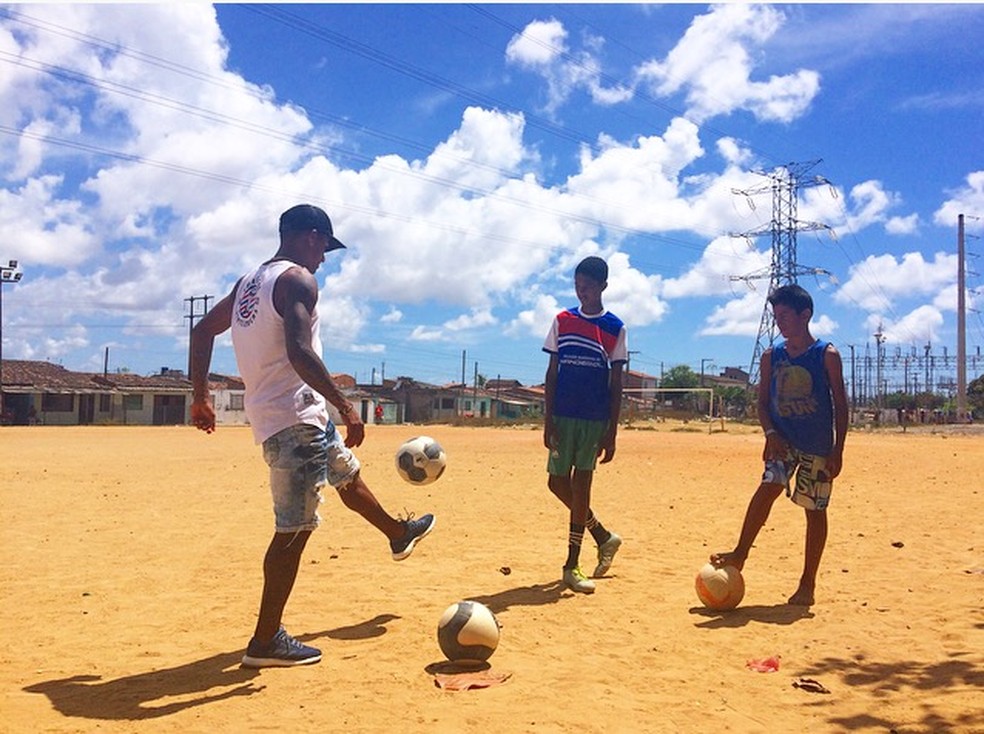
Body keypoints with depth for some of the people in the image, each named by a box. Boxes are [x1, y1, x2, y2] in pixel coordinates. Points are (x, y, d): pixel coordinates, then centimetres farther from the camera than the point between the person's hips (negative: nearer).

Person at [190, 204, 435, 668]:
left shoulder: (249, 282, 15)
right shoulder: (298, 279, -13)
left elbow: (202, 331, 19)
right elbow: (299, 352, -27)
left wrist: (200, 396, 22)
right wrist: (346, 406, -25)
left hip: (270, 414, 10)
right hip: (295, 417, -10)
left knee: (347, 472, 29)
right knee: (295, 528, -4)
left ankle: (398, 534, 51)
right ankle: (265, 642, 2)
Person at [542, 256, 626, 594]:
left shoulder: (614, 327, 1)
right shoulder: (563, 321, 7)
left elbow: (616, 383, 1)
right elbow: (551, 373, 6)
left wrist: (612, 433, -4)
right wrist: (547, 420, -2)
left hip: (595, 418, -3)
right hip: (563, 416, 3)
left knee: (580, 484, -4)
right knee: (558, 483, 4)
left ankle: (572, 565, 5)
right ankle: (604, 537, 26)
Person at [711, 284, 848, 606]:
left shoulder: (827, 355, -5)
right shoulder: (771, 356, 4)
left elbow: (840, 405, -4)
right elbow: (762, 401, 7)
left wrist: (838, 450, -8)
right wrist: (771, 433, -10)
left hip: (818, 446, -2)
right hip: (783, 441, 2)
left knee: (815, 509, 3)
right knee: (767, 487, -19)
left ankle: (808, 583, 12)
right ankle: (740, 553, -12)